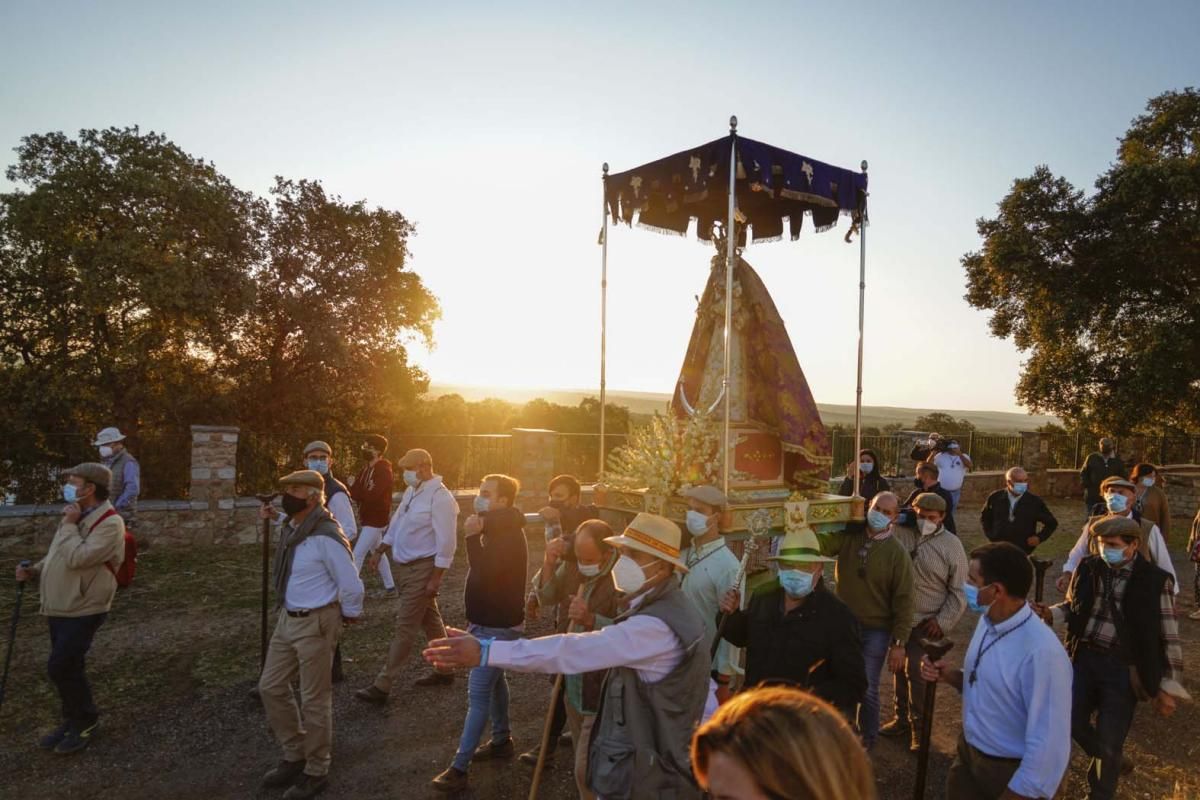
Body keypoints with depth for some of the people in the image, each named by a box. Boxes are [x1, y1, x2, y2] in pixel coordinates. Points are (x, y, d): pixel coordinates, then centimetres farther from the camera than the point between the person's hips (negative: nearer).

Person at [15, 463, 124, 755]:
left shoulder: (110, 523, -19)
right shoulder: (77, 516, 11)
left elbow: (76, 558, -28)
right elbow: (57, 556, 22)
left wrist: (69, 525, -18)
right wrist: (34, 570, 3)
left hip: (83, 610, -9)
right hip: (59, 608, 9)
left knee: (61, 667, -10)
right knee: (67, 669, 14)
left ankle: (86, 721, 9)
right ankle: (73, 720, 28)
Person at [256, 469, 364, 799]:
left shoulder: (325, 537, -25)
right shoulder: (290, 529, 2)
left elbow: (351, 585, -19)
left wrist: (348, 616, -5)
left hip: (316, 623, -9)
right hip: (288, 618, 9)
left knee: (314, 699, 5)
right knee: (271, 687, 17)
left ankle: (316, 772, 25)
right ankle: (295, 756, 36)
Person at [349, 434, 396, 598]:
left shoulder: (383, 471, -19)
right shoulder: (367, 469, 10)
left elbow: (372, 495, -29)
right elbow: (358, 491, 2)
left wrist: (352, 491, -19)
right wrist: (350, 490, -20)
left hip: (376, 520, -10)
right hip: (370, 518, 10)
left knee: (357, 555, -7)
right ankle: (390, 588, 26)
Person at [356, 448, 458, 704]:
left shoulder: (440, 498, -20)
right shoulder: (411, 492, 9)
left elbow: (447, 542, -22)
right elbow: (396, 524, 19)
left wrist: (435, 578, -22)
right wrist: (380, 551, 14)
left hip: (423, 569, -9)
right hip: (405, 567, 9)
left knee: (405, 627, -4)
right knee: (430, 619, 18)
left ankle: (382, 687, 1)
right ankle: (444, 670, 31)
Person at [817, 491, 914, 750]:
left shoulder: (897, 553, -11)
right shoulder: (849, 536, -5)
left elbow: (903, 601, -10)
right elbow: (823, 543, -24)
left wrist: (899, 643, -11)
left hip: (875, 631, -3)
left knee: (867, 689, 9)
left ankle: (867, 738, 34)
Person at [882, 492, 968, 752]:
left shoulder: (951, 546, -9)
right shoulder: (900, 532, -5)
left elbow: (958, 591, -4)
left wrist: (943, 621, -10)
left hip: (926, 623, -3)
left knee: (917, 674, 0)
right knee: (899, 670, 17)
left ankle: (919, 727, 19)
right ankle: (902, 718, 36)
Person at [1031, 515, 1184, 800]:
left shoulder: (1155, 580, -11)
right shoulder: (1088, 568, -1)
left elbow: (1169, 636, -5)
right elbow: (1073, 605, 14)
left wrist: (1167, 688, -3)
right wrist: (1050, 613, -8)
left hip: (1123, 669, -4)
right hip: (1084, 658, 4)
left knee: (1108, 741, 4)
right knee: (1072, 721, 9)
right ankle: (1107, 762, 42)